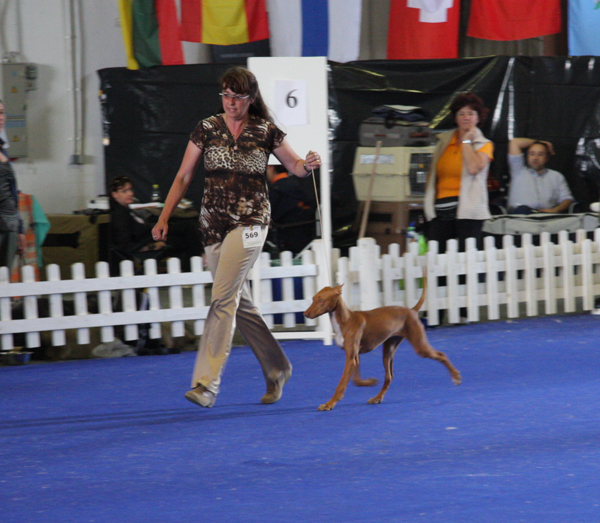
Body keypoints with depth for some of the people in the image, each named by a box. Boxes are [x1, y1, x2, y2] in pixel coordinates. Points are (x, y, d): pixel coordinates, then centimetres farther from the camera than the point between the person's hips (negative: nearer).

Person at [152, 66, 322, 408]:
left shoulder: (266, 132, -1)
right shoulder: (207, 130, 5)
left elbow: (296, 167, 9)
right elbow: (183, 178, 7)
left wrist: (309, 165, -14)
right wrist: (165, 217, -2)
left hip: (250, 222, -4)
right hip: (214, 224, 4)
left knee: (223, 298, -15)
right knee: (239, 303, 10)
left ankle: (207, 383, -17)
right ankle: (277, 368, 28)